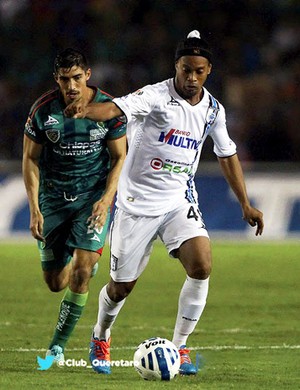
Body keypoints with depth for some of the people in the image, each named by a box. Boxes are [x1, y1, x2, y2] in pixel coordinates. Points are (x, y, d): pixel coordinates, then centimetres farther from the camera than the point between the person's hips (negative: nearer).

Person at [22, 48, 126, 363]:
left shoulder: (108, 108, -11)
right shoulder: (43, 109, -10)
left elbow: (119, 158, -2)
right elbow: (30, 158, -1)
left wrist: (106, 200, -16)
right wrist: (34, 209, -9)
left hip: (94, 196, -2)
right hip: (53, 197, 2)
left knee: (81, 272, -17)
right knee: (55, 283, 7)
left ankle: (57, 346, -3)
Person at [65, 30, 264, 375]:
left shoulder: (213, 110, 3)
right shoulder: (156, 96, -15)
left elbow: (227, 156, 17)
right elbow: (115, 108, -34)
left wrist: (245, 204, 17)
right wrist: (86, 110, -56)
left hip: (179, 202, 4)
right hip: (137, 202, -4)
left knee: (201, 266, -20)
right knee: (121, 287, 5)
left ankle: (179, 347, -6)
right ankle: (100, 338, 37)